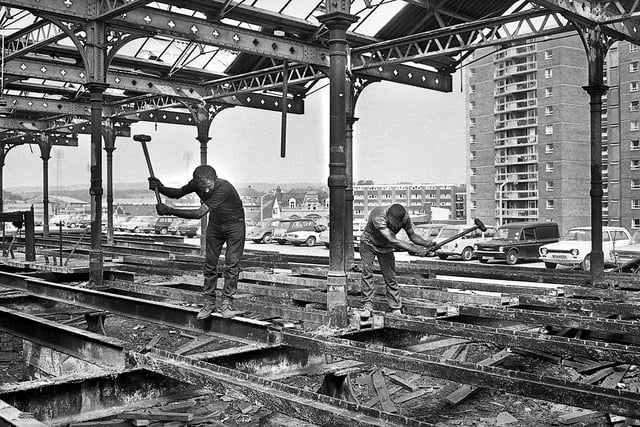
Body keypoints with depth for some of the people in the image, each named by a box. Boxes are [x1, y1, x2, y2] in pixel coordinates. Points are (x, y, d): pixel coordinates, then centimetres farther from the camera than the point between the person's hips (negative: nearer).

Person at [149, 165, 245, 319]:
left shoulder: (223, 188, -38)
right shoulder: (196, 183, -19)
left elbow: (199, 213, -41)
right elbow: (178, 193, -1)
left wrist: (170, 211, -40)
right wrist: (160, 188, -21)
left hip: (234, 224, -5)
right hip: (215, 224, 6)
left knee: (232, 264, -9)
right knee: (210, 264, 2)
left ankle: (227, 302, -1)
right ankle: (209, 303, 9)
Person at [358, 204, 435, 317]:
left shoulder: (405, 217, -23)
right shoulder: (378, 216, -40)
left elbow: (412, 235, -8)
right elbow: (393, 241, -45)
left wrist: (427, 244, -26)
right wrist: (415, 249, -47)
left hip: (385, 247, 3)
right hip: (368, 243, -3)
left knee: (390, 277, -5)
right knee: (367, 272, -18)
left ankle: (396, 309, 2)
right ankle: (367, 305, -10)